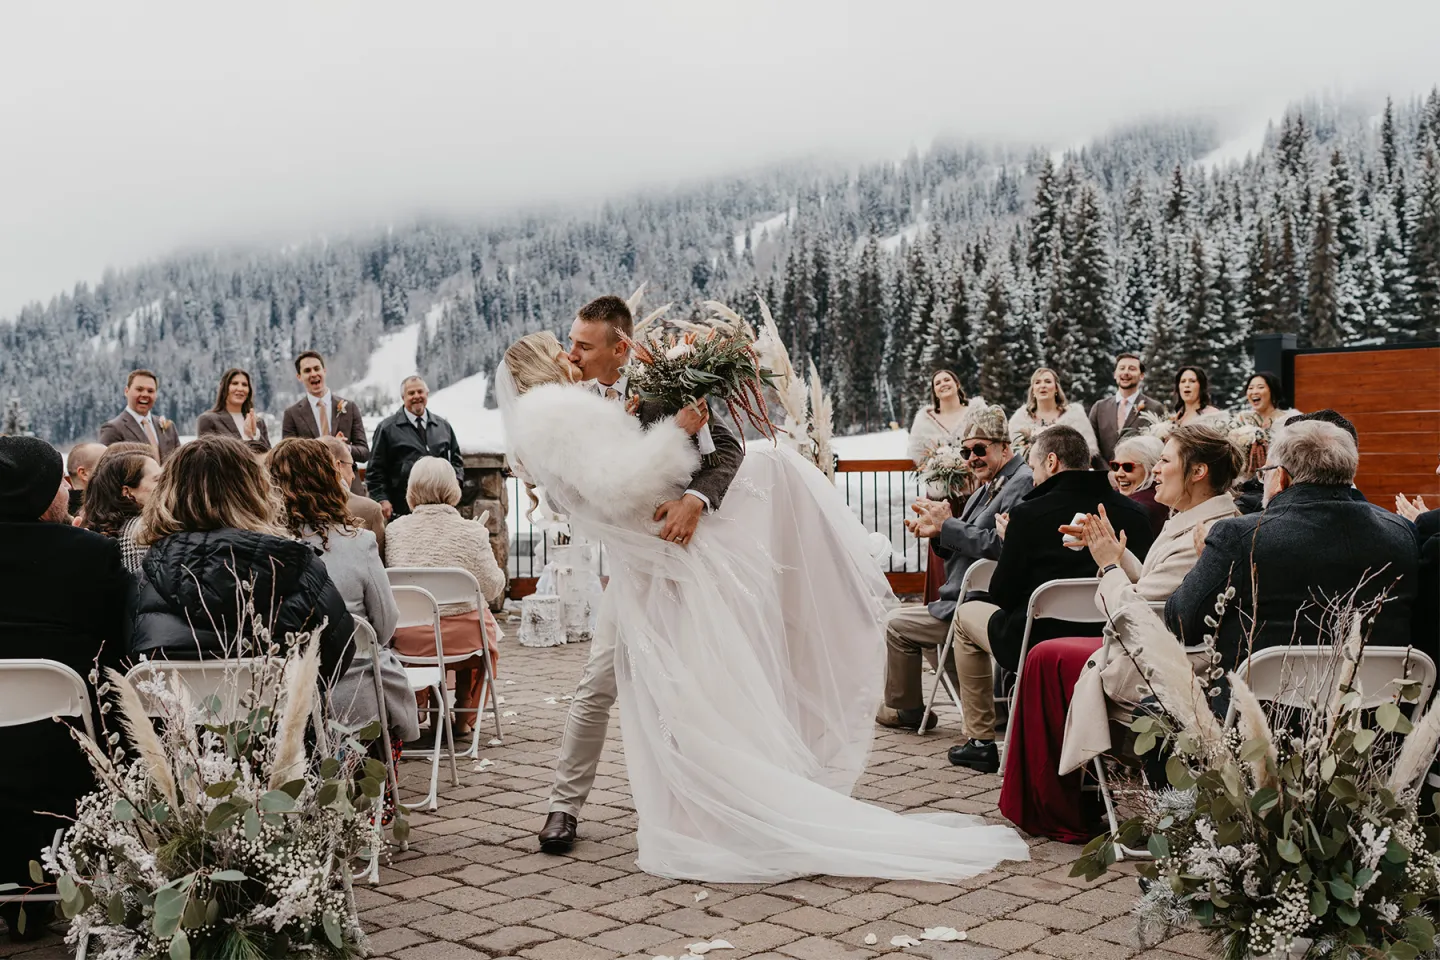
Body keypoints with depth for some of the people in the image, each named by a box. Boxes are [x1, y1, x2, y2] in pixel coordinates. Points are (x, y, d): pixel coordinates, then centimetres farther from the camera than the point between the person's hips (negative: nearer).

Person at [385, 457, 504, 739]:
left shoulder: (394, 530, -5)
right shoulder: (471, 532, -12)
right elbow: (493, 590, -5)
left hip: (407, 638, 3)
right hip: (460, 637, -2)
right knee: (488, 626, 30)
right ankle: (464, 717, 37)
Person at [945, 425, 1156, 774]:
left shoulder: (1029, 514, -17)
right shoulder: (1134, 512, -4)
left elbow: (1003, 594, -9)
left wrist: (1010, 541, 8)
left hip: (1039, 645, -5)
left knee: (968, 613, 24)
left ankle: (980, 740, 26)